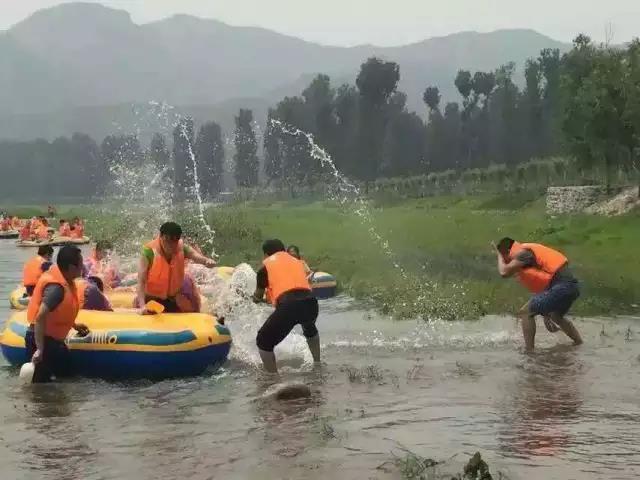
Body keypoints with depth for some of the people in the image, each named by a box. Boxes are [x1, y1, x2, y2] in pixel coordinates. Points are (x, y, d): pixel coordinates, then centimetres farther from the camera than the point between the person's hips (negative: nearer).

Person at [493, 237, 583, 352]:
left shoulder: (522, 253, -6)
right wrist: (546, 315, 26)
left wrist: (499, 256, 5)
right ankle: (580, 344, 43)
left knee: (526, 312, -5)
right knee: (556, 317, 35)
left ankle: (529, 351, -6)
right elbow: (542, 285, 26)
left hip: (561, 286, -10)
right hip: (573, 286, 10)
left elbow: (504, 272, -16)